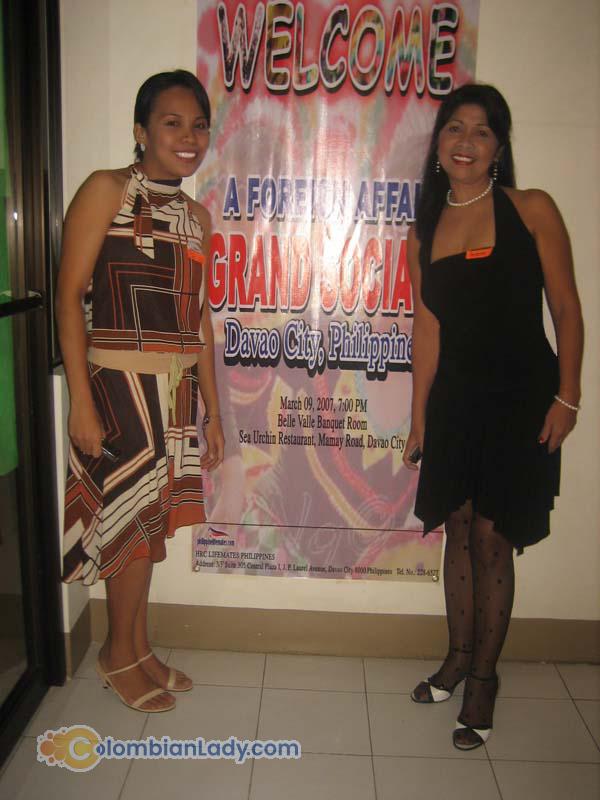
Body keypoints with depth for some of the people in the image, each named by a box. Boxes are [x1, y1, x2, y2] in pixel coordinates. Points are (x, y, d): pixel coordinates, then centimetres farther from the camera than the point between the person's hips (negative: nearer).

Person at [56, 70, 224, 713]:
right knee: (131, 519, 4)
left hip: (177, 388, 6)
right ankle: (120, 653, 26)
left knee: (151, 519, 14)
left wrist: (212, 410, 14)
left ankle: (137, 647, 31)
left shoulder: (196, 215, 13)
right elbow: (69, 294, -12)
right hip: (119, 382, -6)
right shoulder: (107, 190, -6)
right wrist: (81, 401, -17)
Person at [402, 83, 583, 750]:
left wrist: (566, 396, -8)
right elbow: (427, 330, 9)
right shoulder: (423, 235, 8)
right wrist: (419, 419, 9)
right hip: (455, 399, 4)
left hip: (520, 398, -3)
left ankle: (483, 675, 20)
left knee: (492, 537, 1)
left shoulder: (532, 211, -2)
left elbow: (565, 307, -2)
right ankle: (458, 656, 31)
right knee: (458, 530, 11)